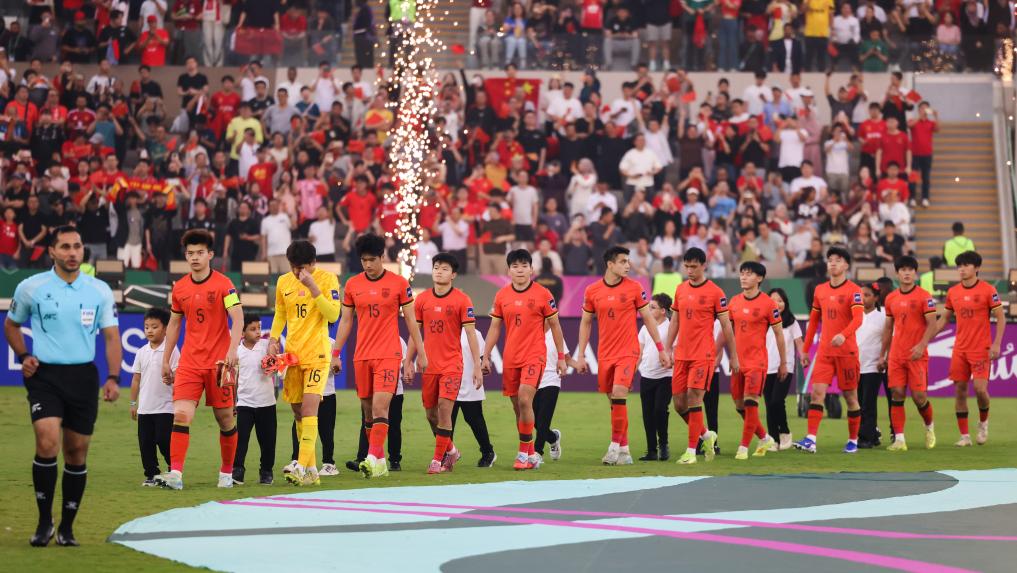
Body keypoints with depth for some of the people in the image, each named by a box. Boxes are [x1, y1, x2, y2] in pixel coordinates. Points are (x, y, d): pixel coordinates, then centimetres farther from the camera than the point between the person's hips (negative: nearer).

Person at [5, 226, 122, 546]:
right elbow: (11, 324, 17)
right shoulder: (31, 288, 0)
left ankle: (66, 528, 16)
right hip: (44, 375, -2)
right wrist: (23, 357, 2)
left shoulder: (100, 291, 4)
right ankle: (44, 522, -6)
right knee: (47, 443, -19)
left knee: (77, 453, 4)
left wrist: (113, 378, -6)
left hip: (83, 376, 2)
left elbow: (111, 336, 6)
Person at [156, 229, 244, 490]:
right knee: (181, 414, -13)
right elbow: (174, 324, 18)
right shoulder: (179, 287, 6)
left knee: (225, 418, 5)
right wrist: (166, 360, 17)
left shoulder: (223, 284, -7)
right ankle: (175, 474, -19)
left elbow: (238, 319, -16)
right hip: (189, 362, 3)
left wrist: (232, 350, -31)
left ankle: (227, 473, 22)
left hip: (218, 361, -3)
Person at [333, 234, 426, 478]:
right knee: (367, 409, 6)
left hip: (388, 355, -4)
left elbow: (411, 320, 4)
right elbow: (345, 321, 13)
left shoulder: (399, 283, -1)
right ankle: (380, 461, 15)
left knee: (380, 406, -16)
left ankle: (373, 458, -23)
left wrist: (421, 352, 4)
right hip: (361, 356, 4)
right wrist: (335, 354, 10)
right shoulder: (352, 285, 7)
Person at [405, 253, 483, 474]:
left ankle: (438, 460, -6)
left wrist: (477, 366, -8)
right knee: (430, 413, 8)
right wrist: (408, 362, 8)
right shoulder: (422, 299, 5)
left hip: (452, 364, -4)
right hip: (429, 364, 4)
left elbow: (471, 334, -5)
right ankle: (450, 451, 31)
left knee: (444, 408, -14)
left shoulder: (462, 300, -5)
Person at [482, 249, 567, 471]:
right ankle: (531, 454, 19)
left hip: (534, 356, -4)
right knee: (518, 407, 7)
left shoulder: (542, 294, -4)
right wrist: (486, 357, 6)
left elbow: (555, 326, 3)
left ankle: (524, 454, -10)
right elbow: (494, 328, 12)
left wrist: (561, 357, 3)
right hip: (510, 359, 4)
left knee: (524, 400, -18)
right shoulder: (501, 295, 6)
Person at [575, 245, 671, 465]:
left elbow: (648, 318, 4)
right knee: (613, 400, 7)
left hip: (628, 352, -3)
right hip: (605, 354, 3)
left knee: (618, 394, -19)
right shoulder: (592, 291, 2)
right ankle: (624, 449, 16)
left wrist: (661, 349, 3)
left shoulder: (634, 288, -2)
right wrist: (580, 354, 7)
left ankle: (615, 447, -12)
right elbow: (585, 323, 11)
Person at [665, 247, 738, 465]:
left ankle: (691, 451, -7)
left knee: (694, 398, -12)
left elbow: (726, 326, -2)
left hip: (703, 355, -6)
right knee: (679, 403, 5)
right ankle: (707, 435, 27)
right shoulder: (680, 290, 11)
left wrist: (733, 356, -1)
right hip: (681, 355, 6)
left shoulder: (715, 292, -5)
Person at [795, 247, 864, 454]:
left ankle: (853, 441, 17)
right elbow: (814, 320, 18)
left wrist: (843, 335, -38)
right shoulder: (820, 290, 10)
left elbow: (858, 318, -20)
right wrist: (805, 349, 16)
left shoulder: (853, 290, -6)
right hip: (824, 352, 4)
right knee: (817, 392, -9)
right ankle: (811, 440, -17)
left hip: (847, 351, -4)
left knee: (850, 396, 5)